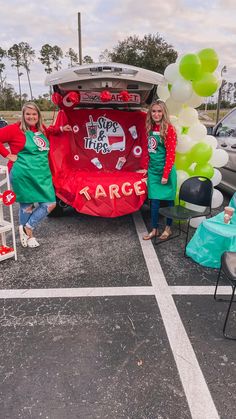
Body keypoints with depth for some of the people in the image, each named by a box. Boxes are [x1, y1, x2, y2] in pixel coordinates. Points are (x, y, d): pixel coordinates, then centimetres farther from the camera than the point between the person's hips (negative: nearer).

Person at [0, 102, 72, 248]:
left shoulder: (41, 129, 13)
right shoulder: (16, 129, -7)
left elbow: (48, 131, 35)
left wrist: (60, 129, 19)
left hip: (42, 174, 7)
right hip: (23, 174, -6)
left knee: (50, 204, 3)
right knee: (27, 205, 4)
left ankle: (28, 228, 20)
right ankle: (28, 234, 25)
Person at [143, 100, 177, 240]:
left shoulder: (168, 128, -11)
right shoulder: (150, 128, 8)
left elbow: (171, 153, -14)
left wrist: (166, 174, -16)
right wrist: (147, 167, 12)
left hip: (165, 170, -6)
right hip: (153, 170, 6)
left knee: (168, 199, 9)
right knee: (154, 200, 9)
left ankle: (168, 228, 25)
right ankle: (155, 229, 21)